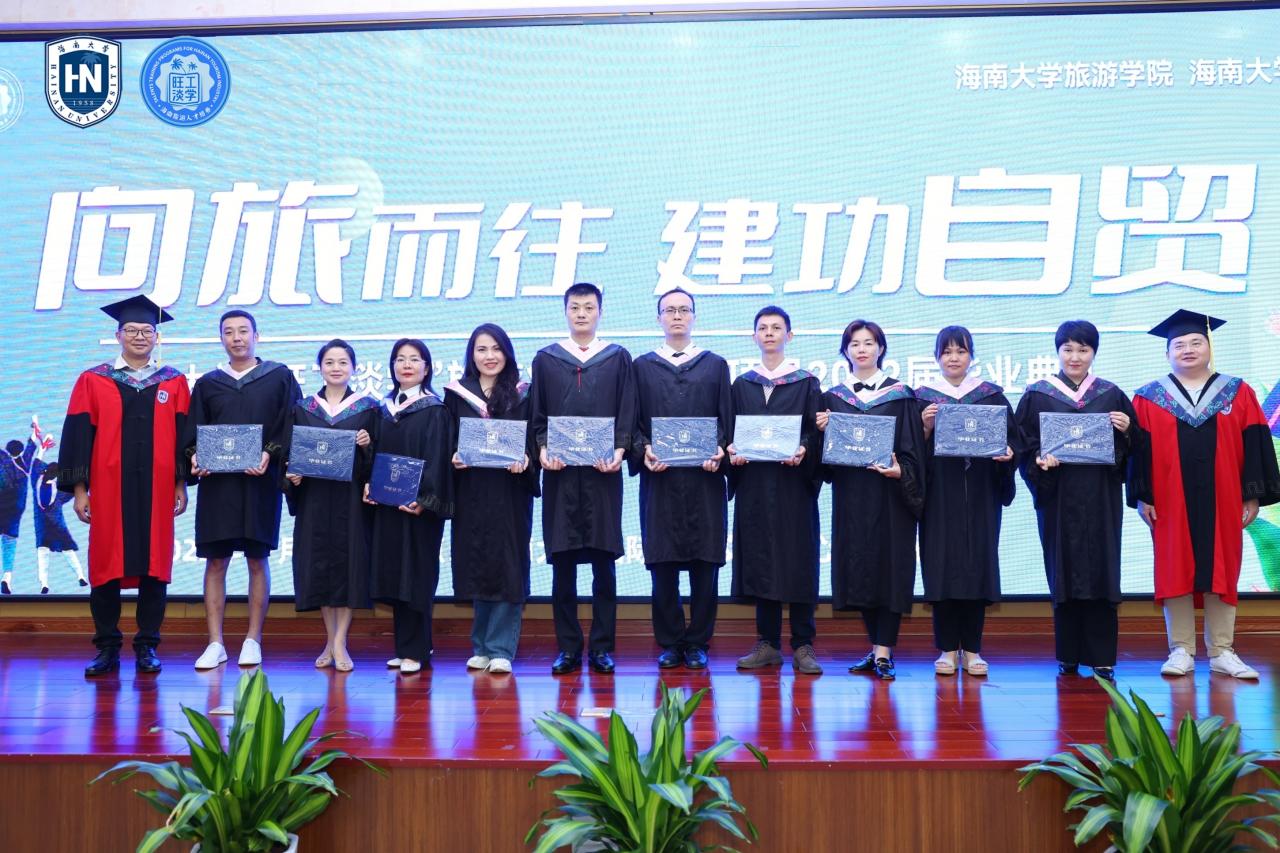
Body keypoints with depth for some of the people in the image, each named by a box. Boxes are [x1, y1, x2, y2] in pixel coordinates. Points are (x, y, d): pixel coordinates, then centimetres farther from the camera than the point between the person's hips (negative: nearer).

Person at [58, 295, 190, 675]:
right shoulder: (93, 381, 6)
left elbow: (184, 436, 7)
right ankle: (107, 648, 11)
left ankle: (147, 647, 11)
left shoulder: (174, 383, 8)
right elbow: (78, 435, 3)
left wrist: (181, 483, 1)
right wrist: (78, 487, -3)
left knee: (154, 564, 2)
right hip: (108, 488, 0)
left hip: (156, 490, 0)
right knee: (106, 565, 2)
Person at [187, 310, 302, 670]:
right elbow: (194, 433, 11)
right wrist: (196, 457, -10)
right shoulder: (208, 383, 13)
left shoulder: (280, 377, 6)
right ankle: (215, 643, 5)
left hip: (260, 481, -2)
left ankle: (253, 640, 10)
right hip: (217, 482, 2)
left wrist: (270, 454, -15)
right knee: (215, 561, 0)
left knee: (258, 560, 2)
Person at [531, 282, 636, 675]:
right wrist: (543, 449, -7)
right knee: (562, 562, 2)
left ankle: (602, 647, 9)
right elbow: (537, 416, 10)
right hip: (560, 473, 1)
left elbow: (627, 415, 5)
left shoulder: (618, 358, 9)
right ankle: (568, 648, 10)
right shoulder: (546, 359, 11)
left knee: (603, 562, 1)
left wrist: (618, 452, -10)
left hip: (603, 471, -1)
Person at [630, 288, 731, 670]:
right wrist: (643, 450, -12)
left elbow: (726, 420, 6)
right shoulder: (642, 366, 11)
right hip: (659, 479, 0)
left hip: (704, 478, 0)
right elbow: (632, 421, 7)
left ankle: (697, 644, 10)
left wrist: (719, 451, -12)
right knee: (663, 564, 1)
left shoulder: (716, 365, 12)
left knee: (705, 563, 0)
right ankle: (669, 643, 11)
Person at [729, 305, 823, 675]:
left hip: (794, 482, -2)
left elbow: (816, 430, -1)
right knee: (760, 560, 3)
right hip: (753, 485, 3)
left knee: (798, 561, -3)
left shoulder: (806, 382, 6)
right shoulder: (742, 384, 14)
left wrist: (804, 450, -21)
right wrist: (732, 450, -8)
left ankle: (803, 645, 2)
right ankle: (767, 643, 10)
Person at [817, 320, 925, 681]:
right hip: (850, 495, 3)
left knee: (890, 567, -4)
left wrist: (900, 471, -20)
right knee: (858, 568, 5)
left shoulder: (900, 395, 2)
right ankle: (877, 648, 16)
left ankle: (883, 653, 0)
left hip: (889, 495, -3)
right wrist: (821, 431, -9)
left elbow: (912, 448, -2)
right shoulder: (833, 397, 10)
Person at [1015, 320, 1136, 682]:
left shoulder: (1111, 396, 9)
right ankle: (1068, 656, 10)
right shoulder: (1037, 396, 5)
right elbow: (1024, 446, 2)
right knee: (1063, 574, 1)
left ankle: (1102, 657, 4)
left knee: (1101, 572, -2)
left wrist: (1126, 430, -9)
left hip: (1100, 499, 1)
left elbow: (1130, 448, 10)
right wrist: (1039, 460, -17)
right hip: (1057, 498, -1)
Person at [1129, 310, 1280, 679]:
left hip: (1222, 501, 1)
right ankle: (1181, 651, 8)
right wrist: (1142, 496, -6)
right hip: (1171, 503, 0)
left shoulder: (1238, 393, 6)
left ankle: (1222, 652, 11)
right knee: (1175, 573, 1)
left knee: (1221, 573, 4)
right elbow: (1138, 450, 1)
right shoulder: (1149, 398, 5)